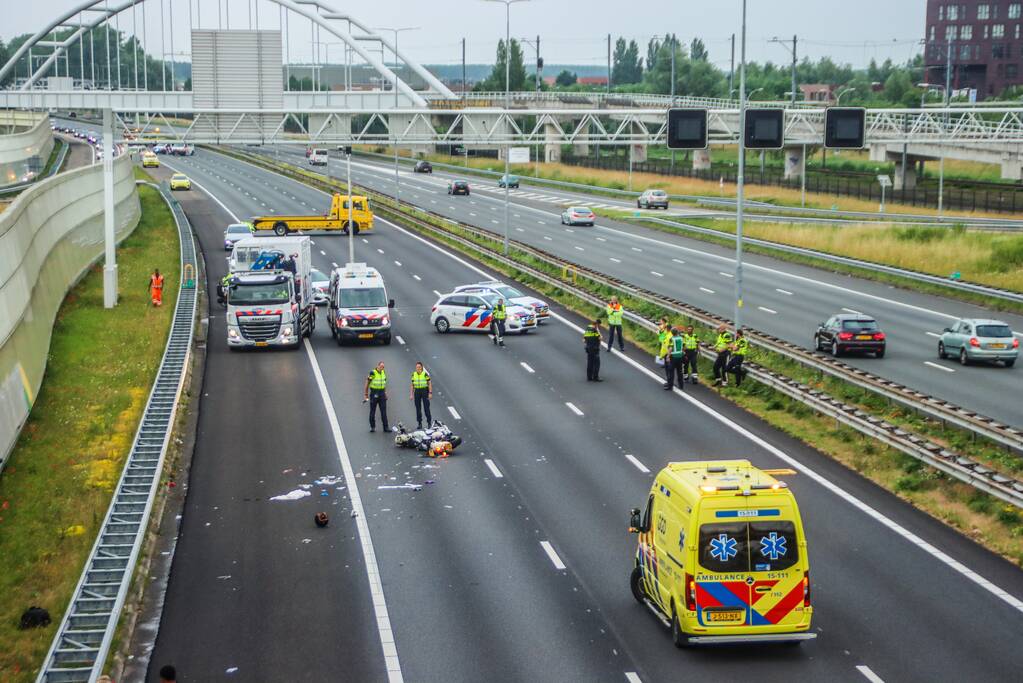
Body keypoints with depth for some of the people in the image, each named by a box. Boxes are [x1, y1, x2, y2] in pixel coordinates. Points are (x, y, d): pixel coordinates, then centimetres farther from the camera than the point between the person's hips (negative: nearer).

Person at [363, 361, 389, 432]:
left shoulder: (383, 373, 7)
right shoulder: (372, 373, -12)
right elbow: (367, 384, -8)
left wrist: (385, 393, 15)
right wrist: (365, 395, -9)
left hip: (382, 394, 4)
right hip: (374, 394, -4)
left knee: (383, 412, 1)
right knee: (372, 411, 5)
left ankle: (386, 427, 1)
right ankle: (372, 427, 14)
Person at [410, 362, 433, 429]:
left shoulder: (425, 374, -7)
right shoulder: (414, 374, 6)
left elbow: (430, 383, -5)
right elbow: (412, 385, 10)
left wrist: (430, 393, -11)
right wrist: (411, 394, 6)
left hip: (425, 391, -4)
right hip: (417, 392, 4)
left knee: (426, 407, -5)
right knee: (418, 408, 5)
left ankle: (429, 422, 5)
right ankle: (419, 423, 11)